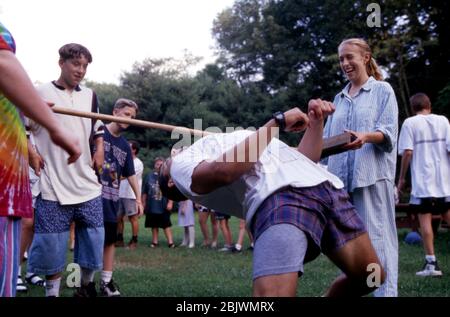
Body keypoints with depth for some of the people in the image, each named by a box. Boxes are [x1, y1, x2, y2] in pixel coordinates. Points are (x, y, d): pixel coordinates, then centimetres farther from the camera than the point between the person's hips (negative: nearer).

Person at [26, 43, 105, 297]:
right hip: (54, 183, -4)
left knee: (93, 239, 8)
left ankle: (87, 285, 27)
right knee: (52, 243, -1)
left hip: (88, 183, 4)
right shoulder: (40, 93, -1)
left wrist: (99, 150, 8)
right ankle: (52, 291, 15)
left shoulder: (90, 95, 12)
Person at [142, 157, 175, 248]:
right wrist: (143, 203, 11)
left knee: (166, 225, -3)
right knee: (154, 225, 11)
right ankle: (155, 241, 21)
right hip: (152, 206, 3)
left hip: (164, 206, -3)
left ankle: (170, 242, -3)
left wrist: (170, 203, -9)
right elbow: (145, 192, 13)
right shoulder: (149, 176, 8)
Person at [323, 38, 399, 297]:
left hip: (372, 174, -5)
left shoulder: (383, 90, 6)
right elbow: (328, 139, 21)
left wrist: (365, 137, -25)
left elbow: (388, 133, -6)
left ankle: (385, 291, -5)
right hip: (342, 177, 6)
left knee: (376, 236, -8)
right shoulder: (340, 99, 21)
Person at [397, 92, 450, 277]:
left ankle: (431, 263, -4)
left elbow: (407, 152, -9)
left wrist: (401, 178, -1)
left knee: (425, 219, -1)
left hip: (422, 180, -3)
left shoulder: (410, 123, -1)